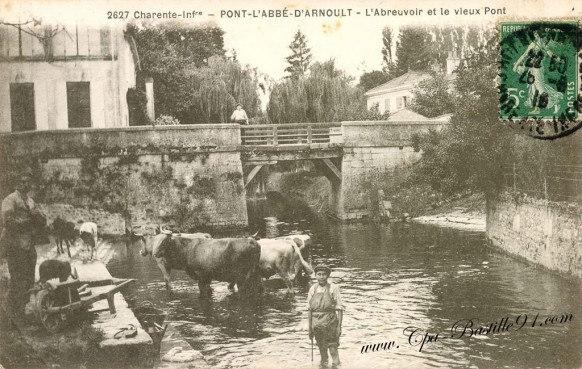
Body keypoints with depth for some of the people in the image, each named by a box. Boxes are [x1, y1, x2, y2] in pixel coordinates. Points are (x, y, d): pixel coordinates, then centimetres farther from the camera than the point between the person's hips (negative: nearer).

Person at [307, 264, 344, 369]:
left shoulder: (333, 288, -9)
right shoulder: (313, 289, 1)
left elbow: (339, 309, -7)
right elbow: (310, 309, 7)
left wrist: (339, 326, -11)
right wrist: (310, 328, 8)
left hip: (330, 323, -3)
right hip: (316, 324, 4)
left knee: (333, 348, -1)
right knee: (321, 348, 17)